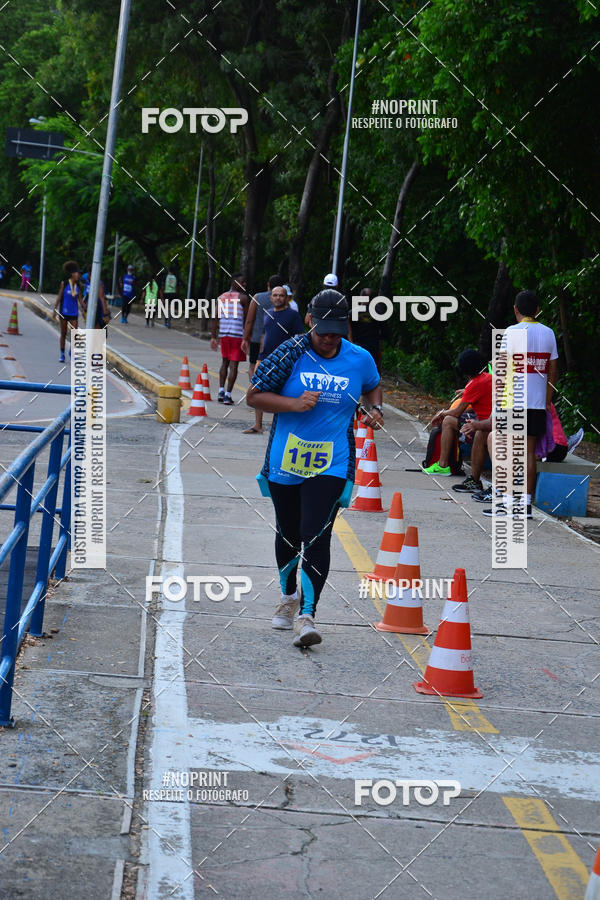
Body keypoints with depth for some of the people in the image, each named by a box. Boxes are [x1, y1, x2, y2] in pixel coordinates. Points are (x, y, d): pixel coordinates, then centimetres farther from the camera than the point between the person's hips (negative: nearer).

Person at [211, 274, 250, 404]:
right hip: (238, 334, -5)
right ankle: (227, 394, -5)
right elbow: (247, 320, -6)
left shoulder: (221, 297, 11)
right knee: (233, 364, -2)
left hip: (223, 334, 5)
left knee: (225, 362, 21)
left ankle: (221, 391, 16)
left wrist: (213, 337, 10)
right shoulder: (243, 298, -5)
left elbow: (215, 318, 8)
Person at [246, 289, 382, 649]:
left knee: (316, 537, -14)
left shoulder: (360, 359, -1)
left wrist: (375, 409, 0)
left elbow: (373, 387, 22)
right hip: (285, 462, 1)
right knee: (288, 534, 17)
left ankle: (308, 616, -13)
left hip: (332, 464, -1)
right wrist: (295, 404, -20)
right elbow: (254, 396, -6)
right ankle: (288, 596, 42)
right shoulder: (290, 353, -8)